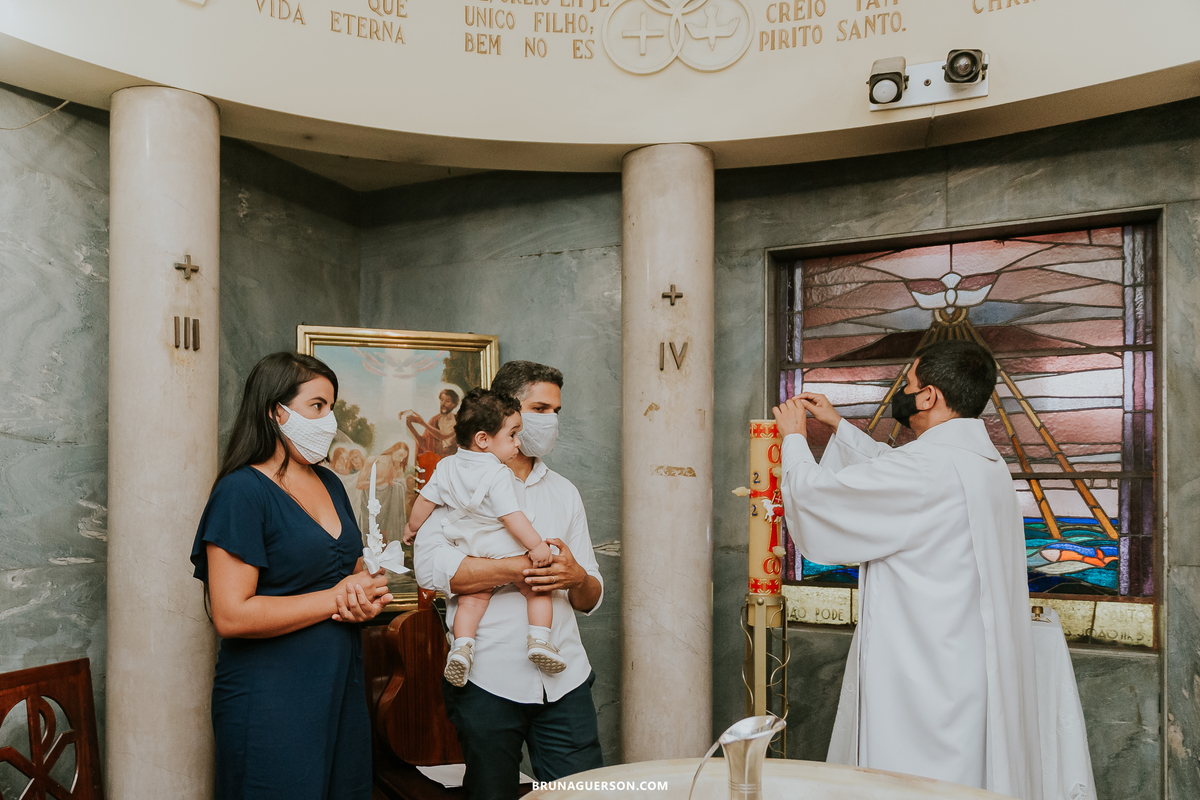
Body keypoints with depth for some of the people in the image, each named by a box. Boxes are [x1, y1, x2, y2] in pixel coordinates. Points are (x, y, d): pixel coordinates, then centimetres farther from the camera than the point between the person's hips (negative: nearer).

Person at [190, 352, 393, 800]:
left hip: (341, 688, 7)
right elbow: (231, 616, -21)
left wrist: (367, 596, -3)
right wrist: (334, 600, -16)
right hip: (270, 705, -7)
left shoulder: (329, 484, 11)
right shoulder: (243, 491, -14)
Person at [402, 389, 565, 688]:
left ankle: (462, 644, -6)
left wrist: (412, 527, 26)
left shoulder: (447, 467, 3)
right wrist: (536, 545, -19)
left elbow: (425, 499, 11)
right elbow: (511, 516, -23)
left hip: (471, 552, 5)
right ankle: (538, 639, -3)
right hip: (507, 550, -5)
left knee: (472, 599, 11)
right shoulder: (498, 475, -18)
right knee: (537, 590, 8)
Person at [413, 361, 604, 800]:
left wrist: (578, 578, -9)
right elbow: (430, 566, -17)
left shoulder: (564, 492, 15)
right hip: (488, 681, -4)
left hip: (565, 681, 4)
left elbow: (591, 598, 15)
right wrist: (521, 569, -17)